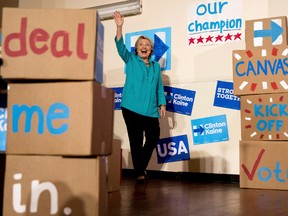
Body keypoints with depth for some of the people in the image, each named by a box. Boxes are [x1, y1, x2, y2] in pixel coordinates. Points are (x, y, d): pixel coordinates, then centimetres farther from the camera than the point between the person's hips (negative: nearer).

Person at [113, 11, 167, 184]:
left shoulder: (156, 66, 15)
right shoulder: (131, 60, 6)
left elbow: (160, 87, 16)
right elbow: (121, 47, -11)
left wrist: (162, 104, 5)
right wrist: (119, 27, -25)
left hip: (151, 110, 4)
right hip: (132, 108, -3)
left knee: (153, 138, 3)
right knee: (136, 140, -1)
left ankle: (141, 168, 25)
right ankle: (139, 173, 12)